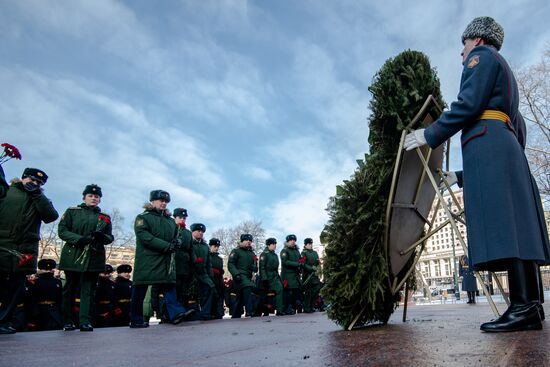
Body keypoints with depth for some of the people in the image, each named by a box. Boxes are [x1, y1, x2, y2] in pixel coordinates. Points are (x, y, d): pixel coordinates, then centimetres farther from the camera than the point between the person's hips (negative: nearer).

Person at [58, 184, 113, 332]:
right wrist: (79, 239, -17)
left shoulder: (105, 217, 14)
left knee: (89, 290, -1)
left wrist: (102, 236, -12)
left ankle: (85, 322, 1)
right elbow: (62, 231, -1)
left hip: (94, 259, 2)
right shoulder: (72, 211, 7)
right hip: (73, 257, -1)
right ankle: (67, 321, 17)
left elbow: (110, 237, 12)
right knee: (70, 289, 6)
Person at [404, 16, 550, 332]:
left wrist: (431, 134, -5)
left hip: (487, 143, -10)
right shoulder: (506, 74, 36)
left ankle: (523, 306, -22)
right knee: (516, 224, 1)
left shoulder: (482, 56, 10)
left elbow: (469, 104, -10)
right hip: (508, 149, 10)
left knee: (501, 224, -18)